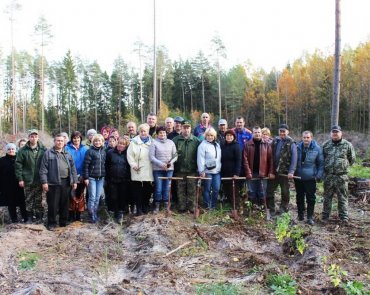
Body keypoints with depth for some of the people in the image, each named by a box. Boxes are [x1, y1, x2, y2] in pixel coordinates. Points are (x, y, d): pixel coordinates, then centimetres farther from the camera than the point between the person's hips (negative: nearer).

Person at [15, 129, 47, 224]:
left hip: (40, 180, 0)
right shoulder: (23, 150, 0)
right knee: (29, 200, 8)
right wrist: (20, 179, -5)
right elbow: (18, 165, 0)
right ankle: (29, 217, 18)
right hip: (28, 180, 0)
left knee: (40, 200, 6)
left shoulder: (43, 149, 1)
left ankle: (39, 217, 17)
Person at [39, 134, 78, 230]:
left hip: (66, 183, 4)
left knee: (65, 204, 11)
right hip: (53, 183, -4)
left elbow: (73, 168, 14)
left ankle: (63, 222, 24)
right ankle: (52, 223, 14)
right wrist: (44, 182, -11)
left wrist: (74, 181, 7)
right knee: (53, 204, 1)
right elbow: (43, 169, -4)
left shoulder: (68, 154, 15)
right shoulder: (48, 153, 1)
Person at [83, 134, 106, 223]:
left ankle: (95, 213, 19)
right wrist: (86, 177, -12)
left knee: (98, 197, 8)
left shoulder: (103, 151, 9)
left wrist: (105, 176, 11)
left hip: (101, 178, 5)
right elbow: (86, 165, -8)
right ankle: (91, 215, 7)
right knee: (92, 197, -4)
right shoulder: (90, 151, -6)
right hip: (92, 177, -5)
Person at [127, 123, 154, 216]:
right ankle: (139, 208, 6)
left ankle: (145, 207, 19)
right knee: (137, 190, -1)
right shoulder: (134, 142, 6)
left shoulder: (151, 142, 11)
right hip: (137, 170, -1)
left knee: (147, 189, 6)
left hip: (148, 170, 1)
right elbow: (129, 154, 1)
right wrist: (133, 165, -8)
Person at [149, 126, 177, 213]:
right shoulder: (154, 143, -2)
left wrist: (171, 162, -11)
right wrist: (161, 164, -14)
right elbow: (151, 157, -7)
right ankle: (157, 206, 13)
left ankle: (166, 205, 16)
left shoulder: (171, 142, 7)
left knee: (167, 188, 6)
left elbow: (175, 155, 9)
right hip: (157, 169, -2)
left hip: (169, 169, 3)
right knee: (158, 189, 0)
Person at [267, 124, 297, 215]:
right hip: (273, 171, 4)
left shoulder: (291, 143, -6)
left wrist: (291, 172, -19)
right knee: (269, 191, 6)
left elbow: (294, 159, -12)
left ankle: (283, 210, 20)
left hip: (284, 172, -4)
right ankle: (271, 211, 18)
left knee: (285, 192, 8)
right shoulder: (275, 141, 7)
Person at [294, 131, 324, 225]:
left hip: (310, 178, -3)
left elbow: (321, 163, 0)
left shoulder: (317, 149, -5)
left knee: (311, 198, 0)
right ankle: (300, 215, 25)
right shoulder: (298, 148, 2)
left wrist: (319, 175, -7)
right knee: (299, 197, 13)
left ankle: (310, 217, 10)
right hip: (298, 177, 3)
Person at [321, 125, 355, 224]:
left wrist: (344, 166, 9)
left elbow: (352, 159, 9)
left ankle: (344, 217, 14)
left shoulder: (347, 145, 0)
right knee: (327, 197, 10)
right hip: (328, 175, 2)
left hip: (341, 176, -2)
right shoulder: (326, 145, 6)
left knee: (343, 197, 5)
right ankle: (325, 216, 18)